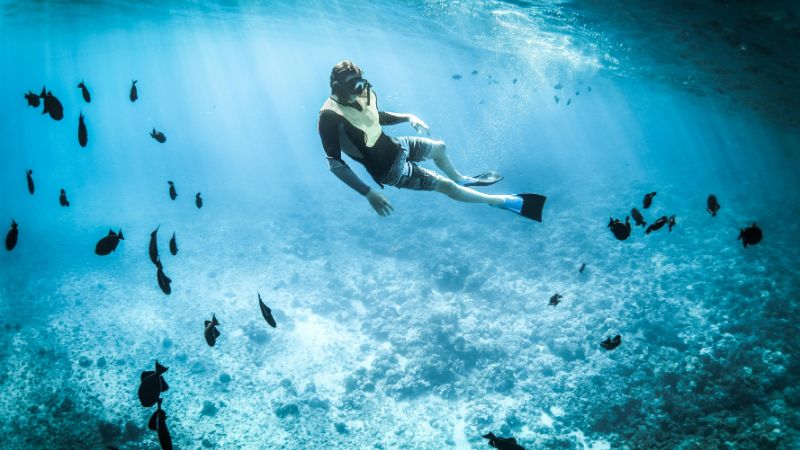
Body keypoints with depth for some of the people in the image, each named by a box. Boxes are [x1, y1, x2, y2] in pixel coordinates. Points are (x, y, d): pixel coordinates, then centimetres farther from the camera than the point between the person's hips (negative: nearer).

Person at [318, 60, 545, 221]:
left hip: (392, 145, 8)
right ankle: (503, 201, 14)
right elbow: (335, 164, -31)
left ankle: (461, 179, 59)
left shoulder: (363, 94, -9)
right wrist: (369, 193, -35)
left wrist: (407, 117, 0)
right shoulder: (330, 116, -32)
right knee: (446, 186, -2)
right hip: (389, 168, -8)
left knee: (439, 148, 26)